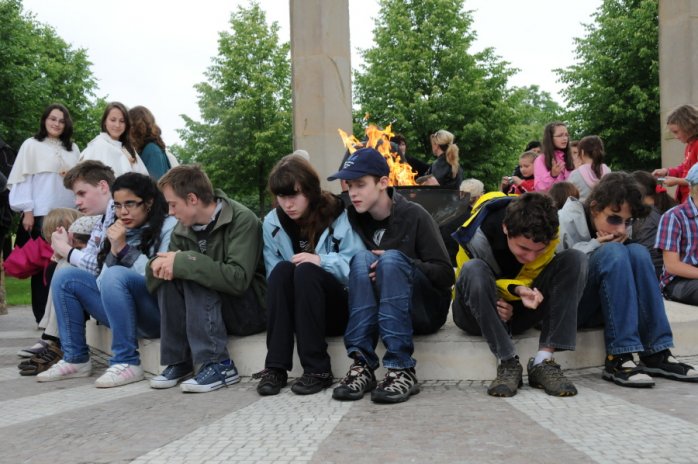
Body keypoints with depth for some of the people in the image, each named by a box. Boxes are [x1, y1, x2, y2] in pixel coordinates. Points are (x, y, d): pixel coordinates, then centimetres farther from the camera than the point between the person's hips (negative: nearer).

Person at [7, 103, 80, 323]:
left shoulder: (72, 148, 17)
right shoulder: (31, 145, 4)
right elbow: (24, 178, -1)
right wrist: (27, 211, -8)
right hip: (42, 213, -3)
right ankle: (43, 315, 4)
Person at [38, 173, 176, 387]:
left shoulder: (168, 227, -7)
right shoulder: (120, 230, 11)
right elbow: (103, 283, 5)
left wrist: (124, 248, -19)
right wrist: (114, 251, -12)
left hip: (159, 314, -7)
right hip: (125, 314, 7)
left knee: (116, 275, -31)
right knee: (66, 277, 2)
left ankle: (127, 362, -24)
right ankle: (75, 359, 1)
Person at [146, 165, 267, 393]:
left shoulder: (242, 220, -18)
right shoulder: (183, 229, 2)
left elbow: (238, 278, -31)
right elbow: (153, 280, 2)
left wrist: (184, 262, -29)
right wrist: (159, 265, -22)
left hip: (252, 310, -6)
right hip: (214, 310, 6)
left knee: (193, 276, -26)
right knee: (168, 274, -15)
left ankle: (218, 365, -25)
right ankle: (177, 362, -11)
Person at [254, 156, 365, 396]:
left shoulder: (339, 217, -8)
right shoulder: (272, 223, 2)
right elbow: (273, 276, -1)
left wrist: (323, 260, -27)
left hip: (339, 308, -3)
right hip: (295, 309, 3)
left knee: (306, 271, -31)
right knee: (282, 270, -26)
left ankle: (318, 370, -31)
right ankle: (276, 367, -31)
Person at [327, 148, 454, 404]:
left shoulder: (414, 215, -6)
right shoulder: (355, 219, 7)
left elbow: (445, 274, -9)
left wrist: (403, 265, -24)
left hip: (424, 310, -3)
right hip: (379, 310, 3)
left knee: (392, 258, -29)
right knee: (362, 260, -24)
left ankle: (402, 370, -39)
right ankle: (362, 365, -36)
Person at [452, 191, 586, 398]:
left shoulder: (549, 234, -17)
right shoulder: (478, 235, -27)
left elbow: (528, 279, -6)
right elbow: (470, 280, -12)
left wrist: (519, 290, -31)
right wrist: (516, 289, -32)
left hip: (519, 308, 3)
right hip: (480, 313, -3)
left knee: (575, 259, -19)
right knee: (474, 269, -37)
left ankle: (543, 361, -26)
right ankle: (508, 364, -29)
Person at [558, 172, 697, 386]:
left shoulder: (614, 231, 6)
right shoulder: (565, 222, -16)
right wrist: (594, 247, -21)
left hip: (595, 309, 7)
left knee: (637, 252, -15)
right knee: (612, 253, -27)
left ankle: (656, 354, -18)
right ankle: (619, 358, -31)